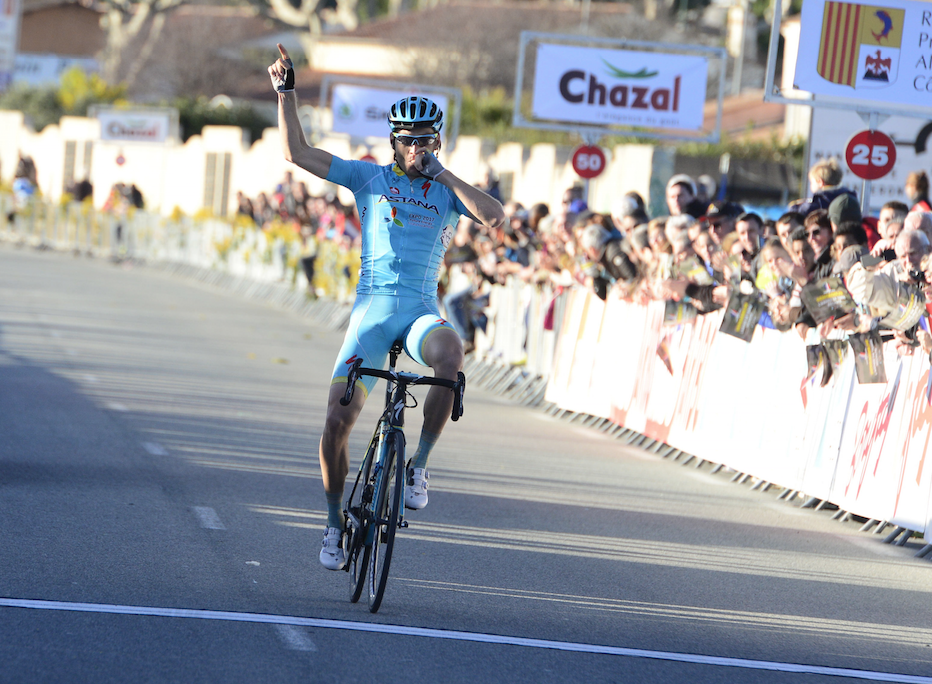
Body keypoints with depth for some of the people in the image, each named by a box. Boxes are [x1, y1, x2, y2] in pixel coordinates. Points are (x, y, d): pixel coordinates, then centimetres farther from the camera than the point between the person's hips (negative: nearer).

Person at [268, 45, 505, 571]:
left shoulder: (448, 191, 10)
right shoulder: (370, 178, 8)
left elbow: (496, 218, -8)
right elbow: (297, 152, 5)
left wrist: (444, 175, -8)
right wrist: (286, 91, -4)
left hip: (422, 311, 0)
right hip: (372, 310, 0)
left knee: (451, 356, -36)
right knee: (338, 419, -11)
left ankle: (419, 464, -19)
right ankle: (336, 521, 11)